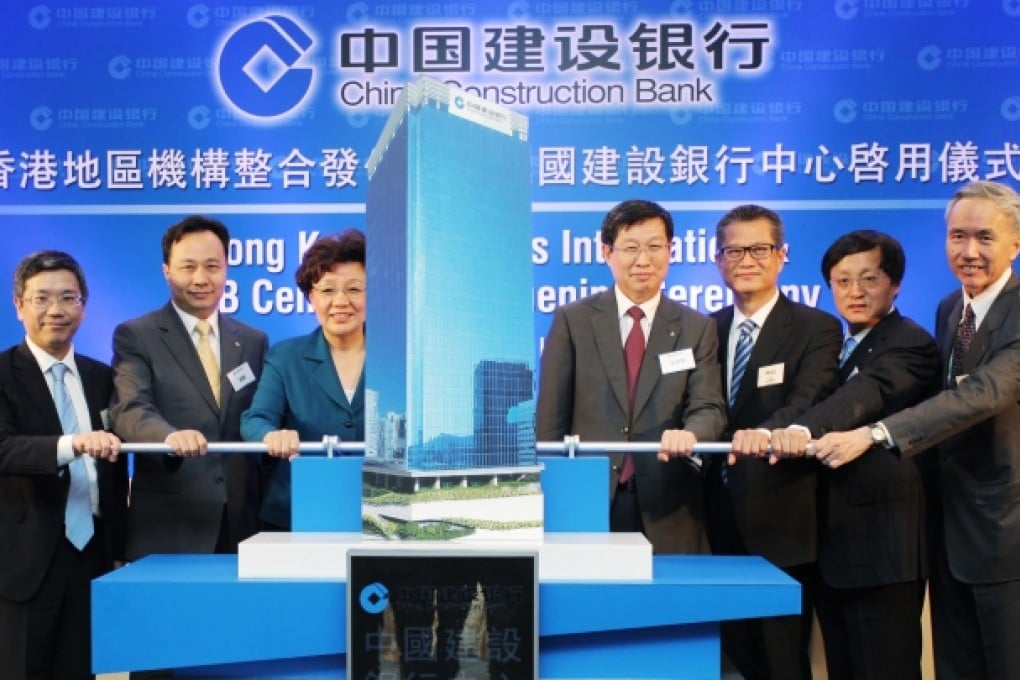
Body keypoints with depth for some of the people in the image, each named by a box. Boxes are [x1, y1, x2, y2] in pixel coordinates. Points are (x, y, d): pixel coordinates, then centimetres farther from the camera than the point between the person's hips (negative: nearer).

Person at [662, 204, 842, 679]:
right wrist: (683, 434, -10)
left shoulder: (816, 329, -5)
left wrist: (764, 433, -42)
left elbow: (808, 402, -22)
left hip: (781, 522, -5)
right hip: (722, 520, 5)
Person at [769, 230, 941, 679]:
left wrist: (803, 430, -48)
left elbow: (868, 392, -31)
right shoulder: (836, 345, 17)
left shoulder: (911, 345, -11)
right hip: (831, 542, 8)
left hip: (880, 545, -8)